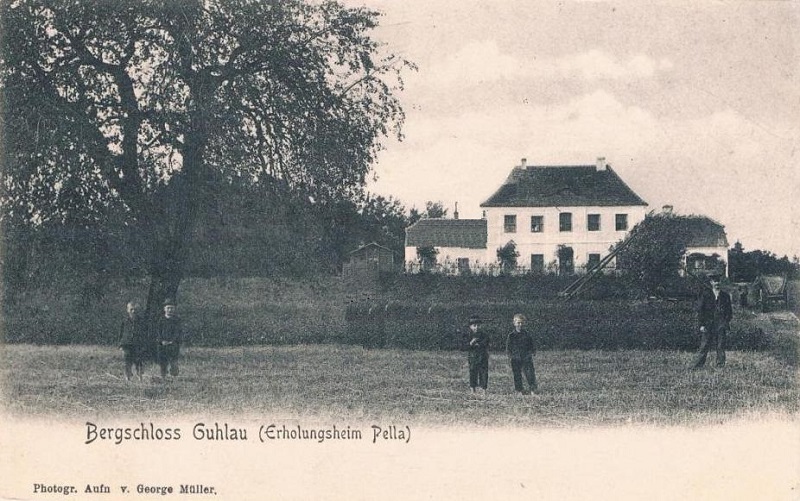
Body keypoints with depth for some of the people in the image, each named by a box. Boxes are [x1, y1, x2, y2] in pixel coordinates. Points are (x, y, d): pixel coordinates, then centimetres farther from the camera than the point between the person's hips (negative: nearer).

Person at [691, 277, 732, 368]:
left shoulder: (725, 295, 13)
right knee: (704, 346, -5)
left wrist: (727, 325, 4)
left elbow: (729, 311, 15)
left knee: (721, 347, 0)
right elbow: (700, 309, 3)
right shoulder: (705, 293, 7)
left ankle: (720, 365, 6)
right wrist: (701, 324, -5)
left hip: (721, 324, 2)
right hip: (707, 325, -1)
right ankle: (696, 366, -2)